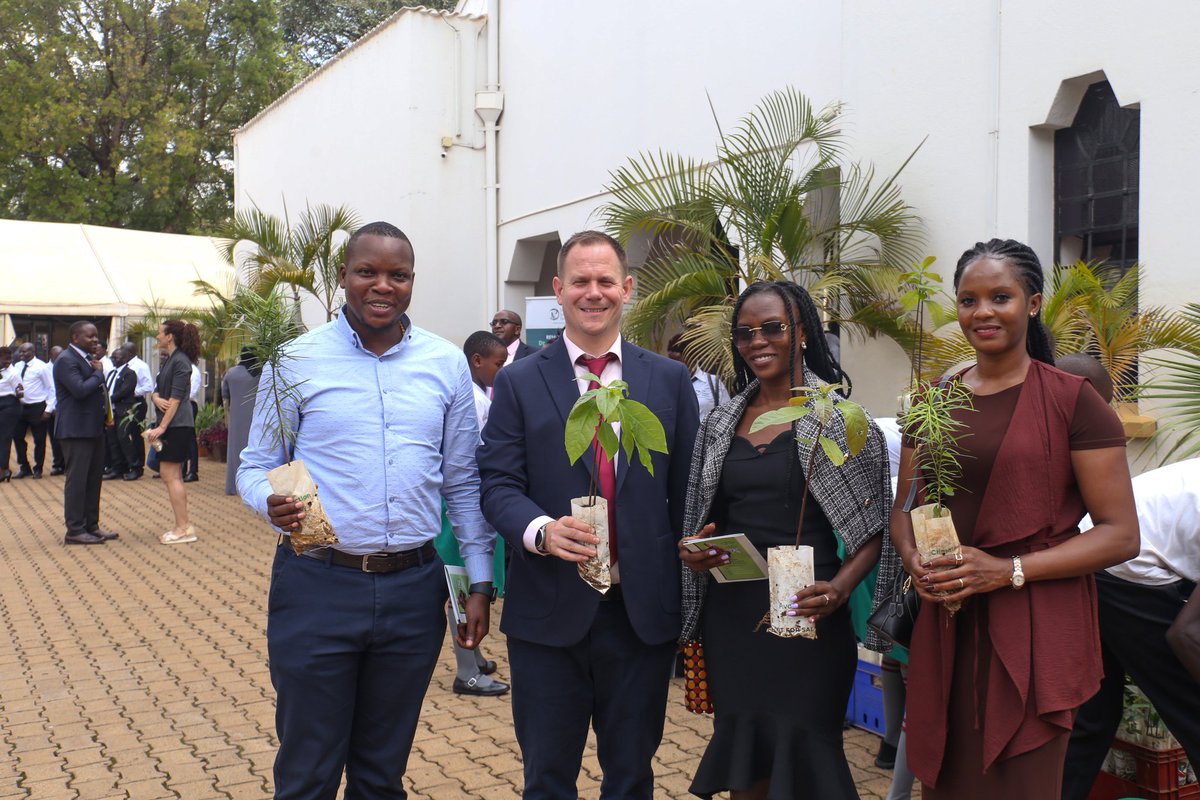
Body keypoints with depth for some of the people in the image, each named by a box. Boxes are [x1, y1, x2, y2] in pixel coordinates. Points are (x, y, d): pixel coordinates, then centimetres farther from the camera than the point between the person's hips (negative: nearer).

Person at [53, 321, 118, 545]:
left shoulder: (89, 358, 16)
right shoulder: (66, 360, -13)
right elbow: (80, 390, -25)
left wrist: (107, 412, 7)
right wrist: (99, 373, -11)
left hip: (94, 427, 9)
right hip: (76, 430, -9)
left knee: (94, 479, 13)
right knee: (77, 480, -4)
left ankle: (91, 526, 21)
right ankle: (74, 531, 3)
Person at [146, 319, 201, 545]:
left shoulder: (180, 361, -13)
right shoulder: (168, 360, 17)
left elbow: (176, 398, -17)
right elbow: (157, 390, 16)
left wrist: (161, 427, -19)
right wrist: (156, 398, -7)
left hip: (177, 425, -10)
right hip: (170, 425, 10)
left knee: (170, 475, -9)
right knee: (174, 476, 11)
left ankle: (183, 528, -5)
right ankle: (183, 526, 16)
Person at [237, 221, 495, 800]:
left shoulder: (447, 364, 4)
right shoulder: (297, 360, -1)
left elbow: (463, 483, 8)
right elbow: (255, 467, 3)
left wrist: (479, 583, 5)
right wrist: (272, 502, -20)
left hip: (413, 590, 2)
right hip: (318, 585, -2)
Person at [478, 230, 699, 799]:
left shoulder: (670, 379, 4)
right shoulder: (518, 382, 0)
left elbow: (687, 489, 5)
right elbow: (498, 484, -4)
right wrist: (541, 530, -25)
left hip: (645, 610, 2)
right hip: (549, 610, -1)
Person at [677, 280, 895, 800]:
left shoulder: (840, 420, -5)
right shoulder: (721, 422, 7)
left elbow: (873, 530, -3)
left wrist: (841, 587, -20)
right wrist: (691, 551, -5)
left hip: (804, 615, -4)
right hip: (730, 615, 4)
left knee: (801, 752, 6)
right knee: (742, 755, 14)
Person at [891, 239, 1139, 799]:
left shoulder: (1071, 400, -6)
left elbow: (1120, 534, -8)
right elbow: (903, 509, 16)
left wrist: (1009, 569, -18)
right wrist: (915, 560, -5)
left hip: (1035, 630, -4)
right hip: (946, 625, 4)